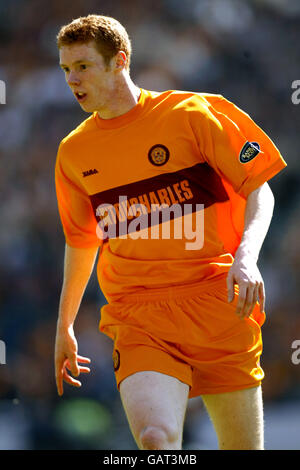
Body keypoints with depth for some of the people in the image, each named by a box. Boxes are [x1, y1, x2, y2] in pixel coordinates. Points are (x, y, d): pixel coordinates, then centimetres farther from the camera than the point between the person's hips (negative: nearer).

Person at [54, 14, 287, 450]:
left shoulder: (192, 113, -1)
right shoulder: (74, 152, 11)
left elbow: (258, 191, 1)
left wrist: (246, 258, -18)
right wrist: (64, 326, 30)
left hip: (217, 304, -2)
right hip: (138, 319, 2)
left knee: (242, 447, 2)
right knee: (155, 438, -25)